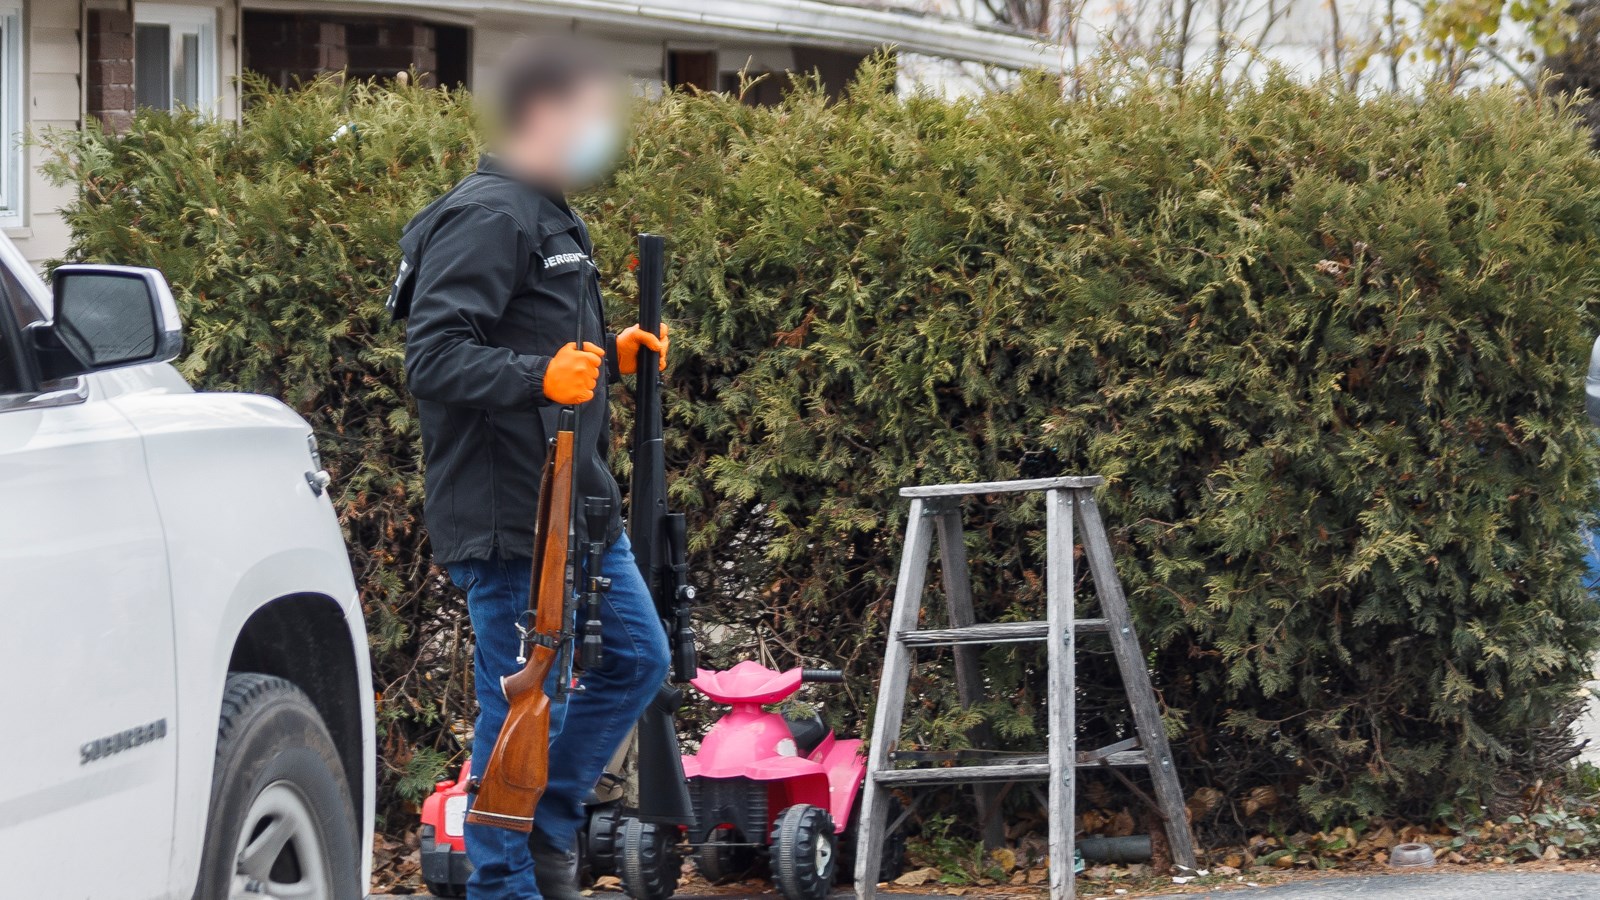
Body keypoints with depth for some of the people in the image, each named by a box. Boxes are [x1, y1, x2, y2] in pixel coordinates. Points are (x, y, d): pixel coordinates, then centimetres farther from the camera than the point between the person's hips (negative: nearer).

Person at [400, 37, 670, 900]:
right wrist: (540, 377, -34)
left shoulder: (552, 218, 18)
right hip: (508, 515, -10)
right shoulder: (488, 218, -15)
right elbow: (434, 359, -23)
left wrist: (609, 357, 13)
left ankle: (546, 829, 27)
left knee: (636, 660, 16)